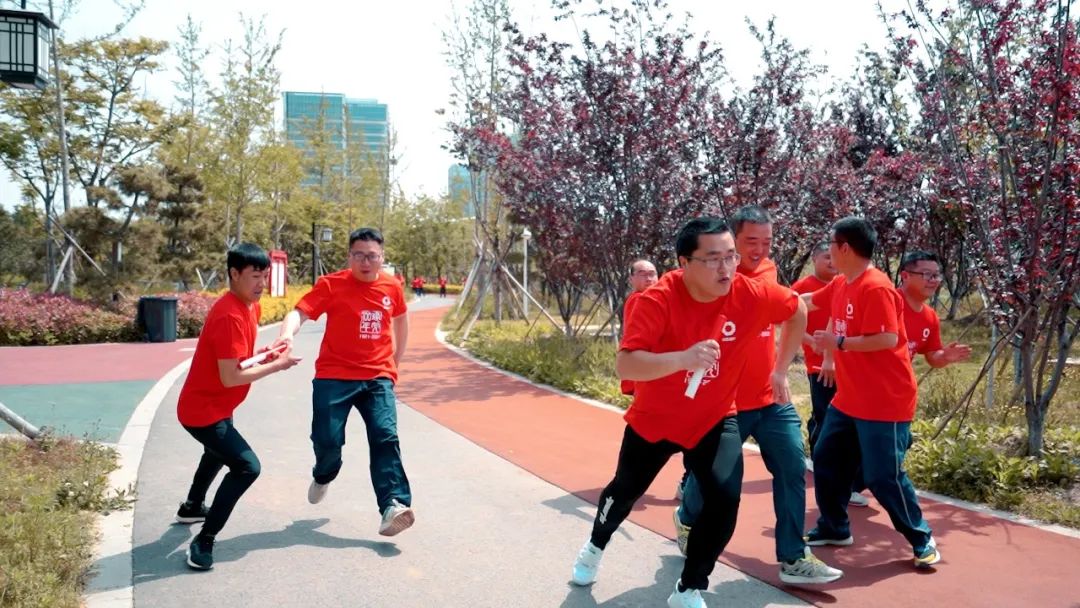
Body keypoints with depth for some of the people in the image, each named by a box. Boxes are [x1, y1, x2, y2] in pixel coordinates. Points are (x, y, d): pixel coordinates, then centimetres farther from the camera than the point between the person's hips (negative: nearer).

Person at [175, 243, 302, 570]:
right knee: (247, 467, -20)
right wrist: (276, 365, -23)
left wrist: (265, 354, -4)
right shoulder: (230, 316, -28)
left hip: (213, 406, 11)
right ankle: (203, 542, -13)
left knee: (220, 451, 34)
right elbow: (231, 377, -30)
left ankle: (192, 507, 58)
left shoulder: (250, 306, 2)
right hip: (203, 411, -11)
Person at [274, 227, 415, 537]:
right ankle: (323, 477, 33)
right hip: (334, 376, -2)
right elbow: (300, 312, -19)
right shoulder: (331, 284, -7)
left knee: (385, 438, -13)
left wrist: (395, 361, 23)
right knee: (327, 440, -2)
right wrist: (286, 335, -41)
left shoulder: (392, 287, 4)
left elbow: (401, 320, 23)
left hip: (378, 378, 2)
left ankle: (394, 506, -18)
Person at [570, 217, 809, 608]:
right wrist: (683, 358, -55)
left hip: (714, 420, 1)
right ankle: (595, 547, 53)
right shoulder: (657, 299, -31)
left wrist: (781, 368, 4)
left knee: (725, 501, -16)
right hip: (653, 420, -1)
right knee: (625, 491, 20)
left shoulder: (748, 295, -21)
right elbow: (624, 366, -41)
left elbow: (798, 310, 1)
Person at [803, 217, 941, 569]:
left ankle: (923, 541, 16)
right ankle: (834, 528, 29)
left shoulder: (876, 288, -21)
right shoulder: (840, 285, 7)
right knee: (827, 460, 14)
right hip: (848, 400, 9)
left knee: (883, 477, -3)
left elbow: (888, 340, -27)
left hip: (884, 403, -9)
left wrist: (837, 343, -22)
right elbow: (808, 301, 24)